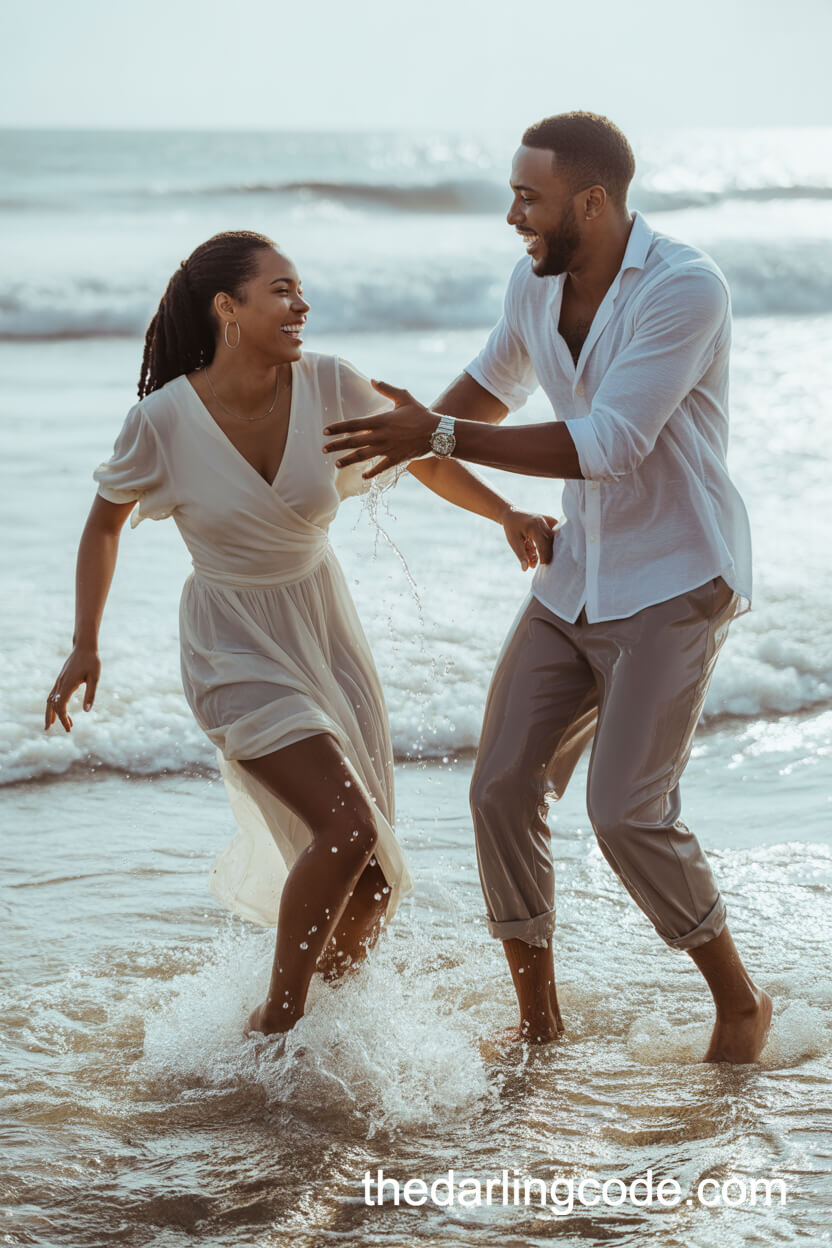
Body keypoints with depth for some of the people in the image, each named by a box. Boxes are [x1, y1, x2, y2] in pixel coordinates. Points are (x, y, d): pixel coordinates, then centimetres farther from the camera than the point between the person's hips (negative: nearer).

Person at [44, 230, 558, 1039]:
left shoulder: (330, 386, -11)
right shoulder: (164, 420, -18)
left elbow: (422, 458, 6)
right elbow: (105, 523, 0)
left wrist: (509, 515, -6)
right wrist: (85, 647, 0)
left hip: (325, 629, 4)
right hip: (234, 648, -4)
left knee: (373, 882, 4)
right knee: (349, 828, -22)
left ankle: (317, 1016, 33)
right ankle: (273, 1028, -2)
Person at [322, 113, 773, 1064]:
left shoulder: (685, 291, -21)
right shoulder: (536, 283, 2)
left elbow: (606, 446, -27)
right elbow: (496, 382, 25)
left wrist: (443, 437, -26)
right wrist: (412, 432, 17)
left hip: (674, 584, -7)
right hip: (575, 582, 7)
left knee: (626, 812, -15)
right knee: (502, 788, -1)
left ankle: (740, 1001, 8)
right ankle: (538, 1017, 16)